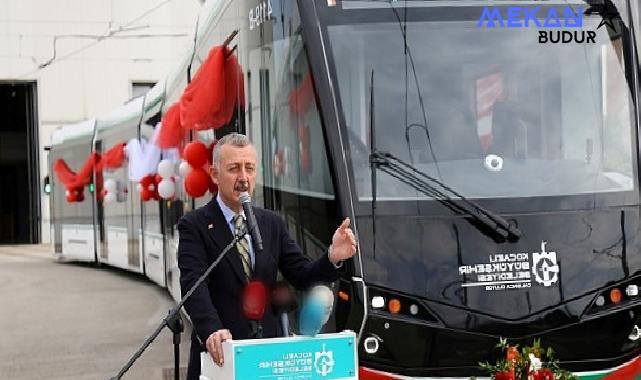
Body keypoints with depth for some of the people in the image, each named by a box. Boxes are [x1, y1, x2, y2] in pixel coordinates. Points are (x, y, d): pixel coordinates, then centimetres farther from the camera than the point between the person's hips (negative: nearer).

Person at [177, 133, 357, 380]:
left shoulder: (272, 223, 9)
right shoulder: (194, 225, -5)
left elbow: (303, 278, 3)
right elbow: (193, 285, -18)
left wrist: (332, 257, -17)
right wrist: (212, 330, -36)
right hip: (220, 357, -4)